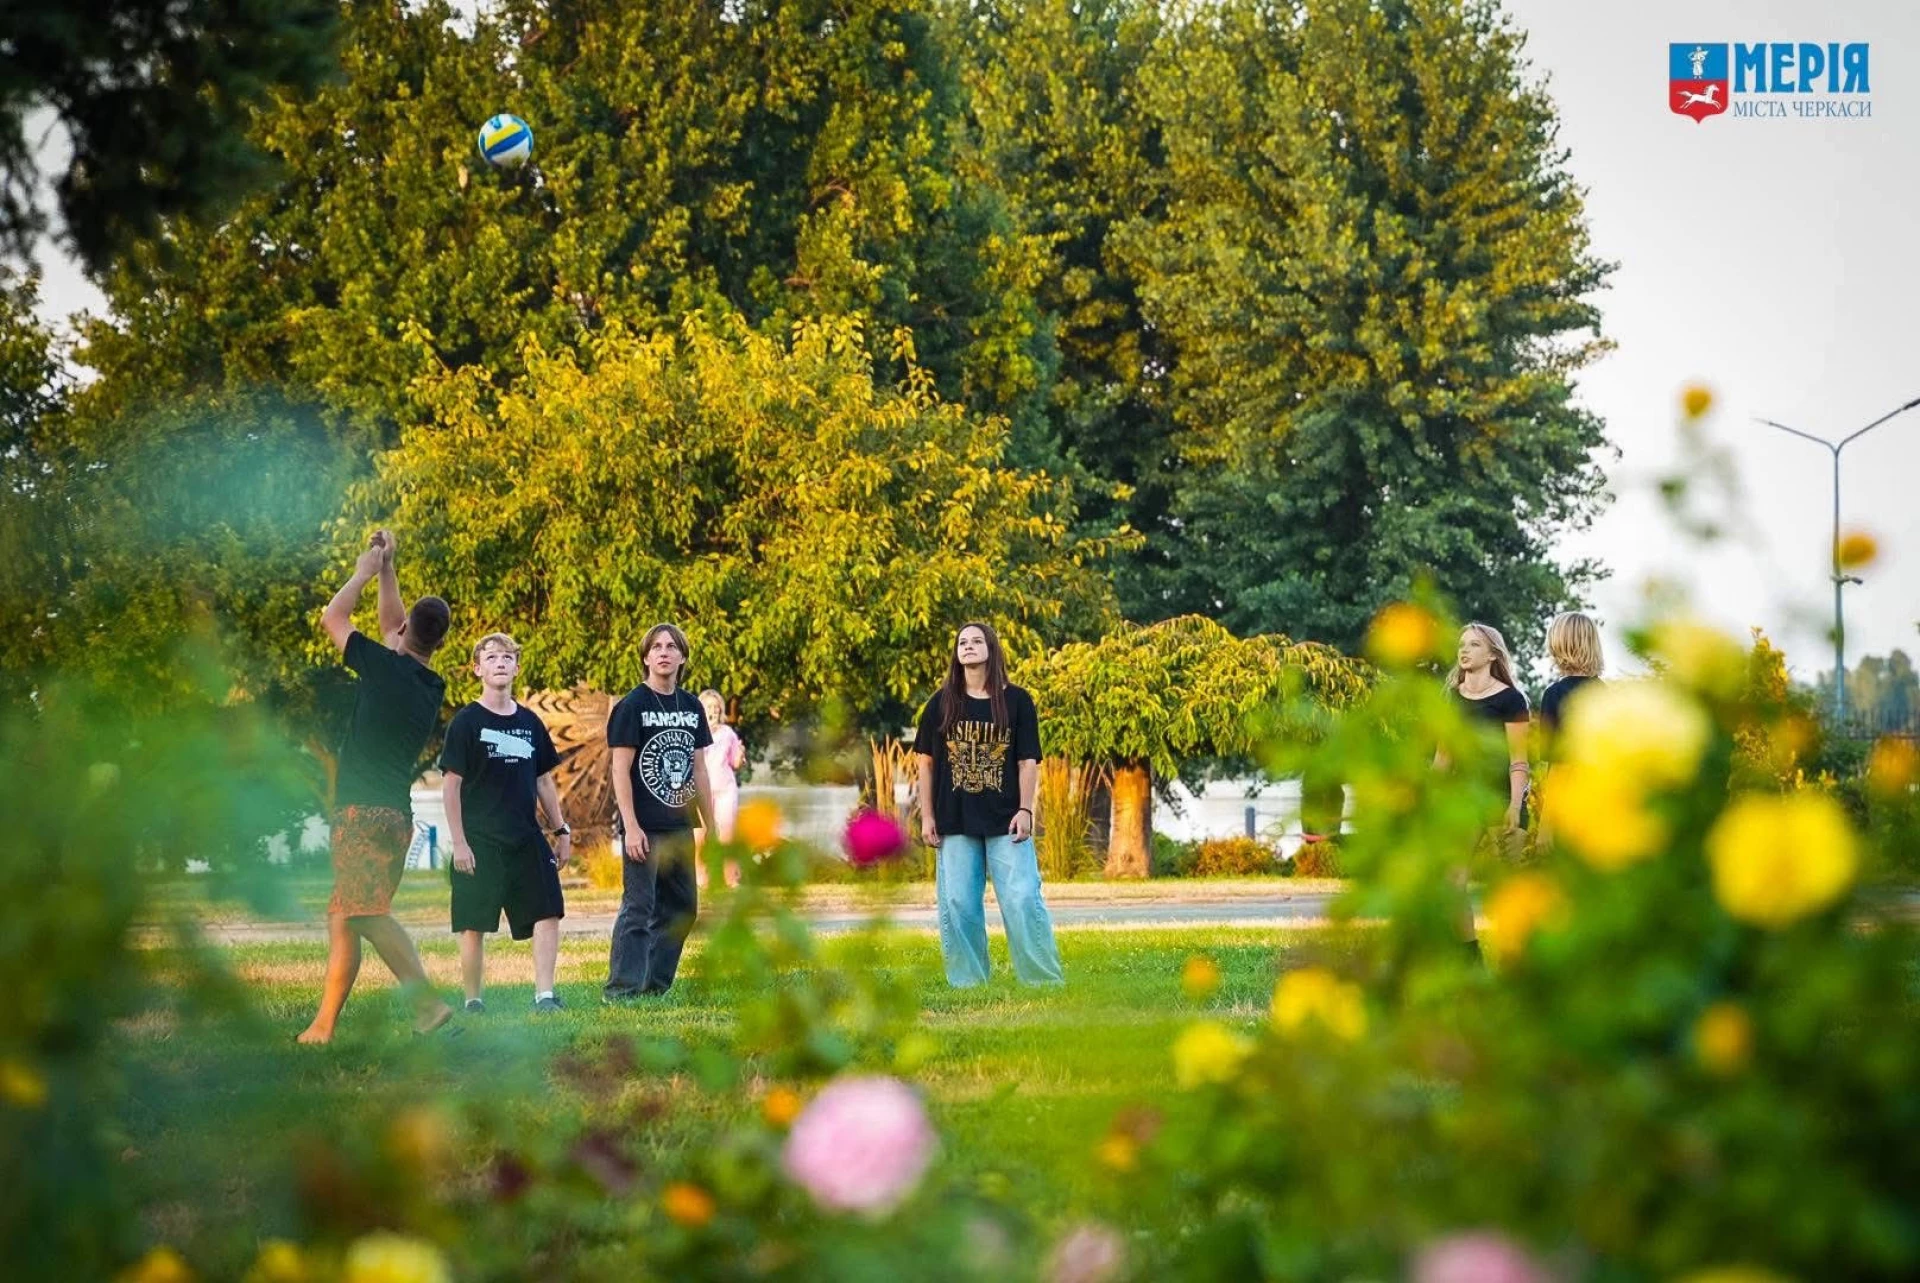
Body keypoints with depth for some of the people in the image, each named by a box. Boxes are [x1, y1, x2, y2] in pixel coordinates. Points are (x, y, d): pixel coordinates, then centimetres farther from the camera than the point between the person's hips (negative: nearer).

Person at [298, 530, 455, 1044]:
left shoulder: (385, 667, -9)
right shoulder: (432, 688, 13)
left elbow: (333, 617, 3)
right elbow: (391, 629, 29)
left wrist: (365, 572, 16)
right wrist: (386, 571, 33)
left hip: (364, 810, -8)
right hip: (397, 813, 8)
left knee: (369, 915, -14)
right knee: (342, 917, 11)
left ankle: (427, 1002, -23)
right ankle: (325, 1023, 11)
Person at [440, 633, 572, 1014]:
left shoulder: (530, 722, 12)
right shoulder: (467, 722, -4)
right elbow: (451, 784, -6)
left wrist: (561, 831, 14)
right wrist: (459, 841, -11)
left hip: (527, 839, 5)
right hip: (480, 842, -5)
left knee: (548, 911, -6)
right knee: (474, 924, -1)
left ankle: (544, 994, -4)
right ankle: (472, 1000, 10)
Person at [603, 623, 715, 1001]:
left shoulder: (691, 707, 12)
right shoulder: (632, 706, -6)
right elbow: (621, 769, -10)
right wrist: (630, 826, -17)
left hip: (679, 826, 7)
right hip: (644, 827, -7)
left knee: (682, 908, 9)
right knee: (638, 907, -10)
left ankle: (656, 985, 17)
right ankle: (621, 989, -8)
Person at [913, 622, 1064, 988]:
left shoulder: (1016, 702, 3)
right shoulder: (941, 705, 6)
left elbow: (1028, 761, 2)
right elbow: (926, 762, 9)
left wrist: (1025, 811, -7)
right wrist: (927, 817, 4)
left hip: (1005, 821, -2)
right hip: (956, 823, 2)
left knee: (1022, 900, -8)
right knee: (957, 905, 0)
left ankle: (1046, 982, -2)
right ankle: (967, 984, 8)